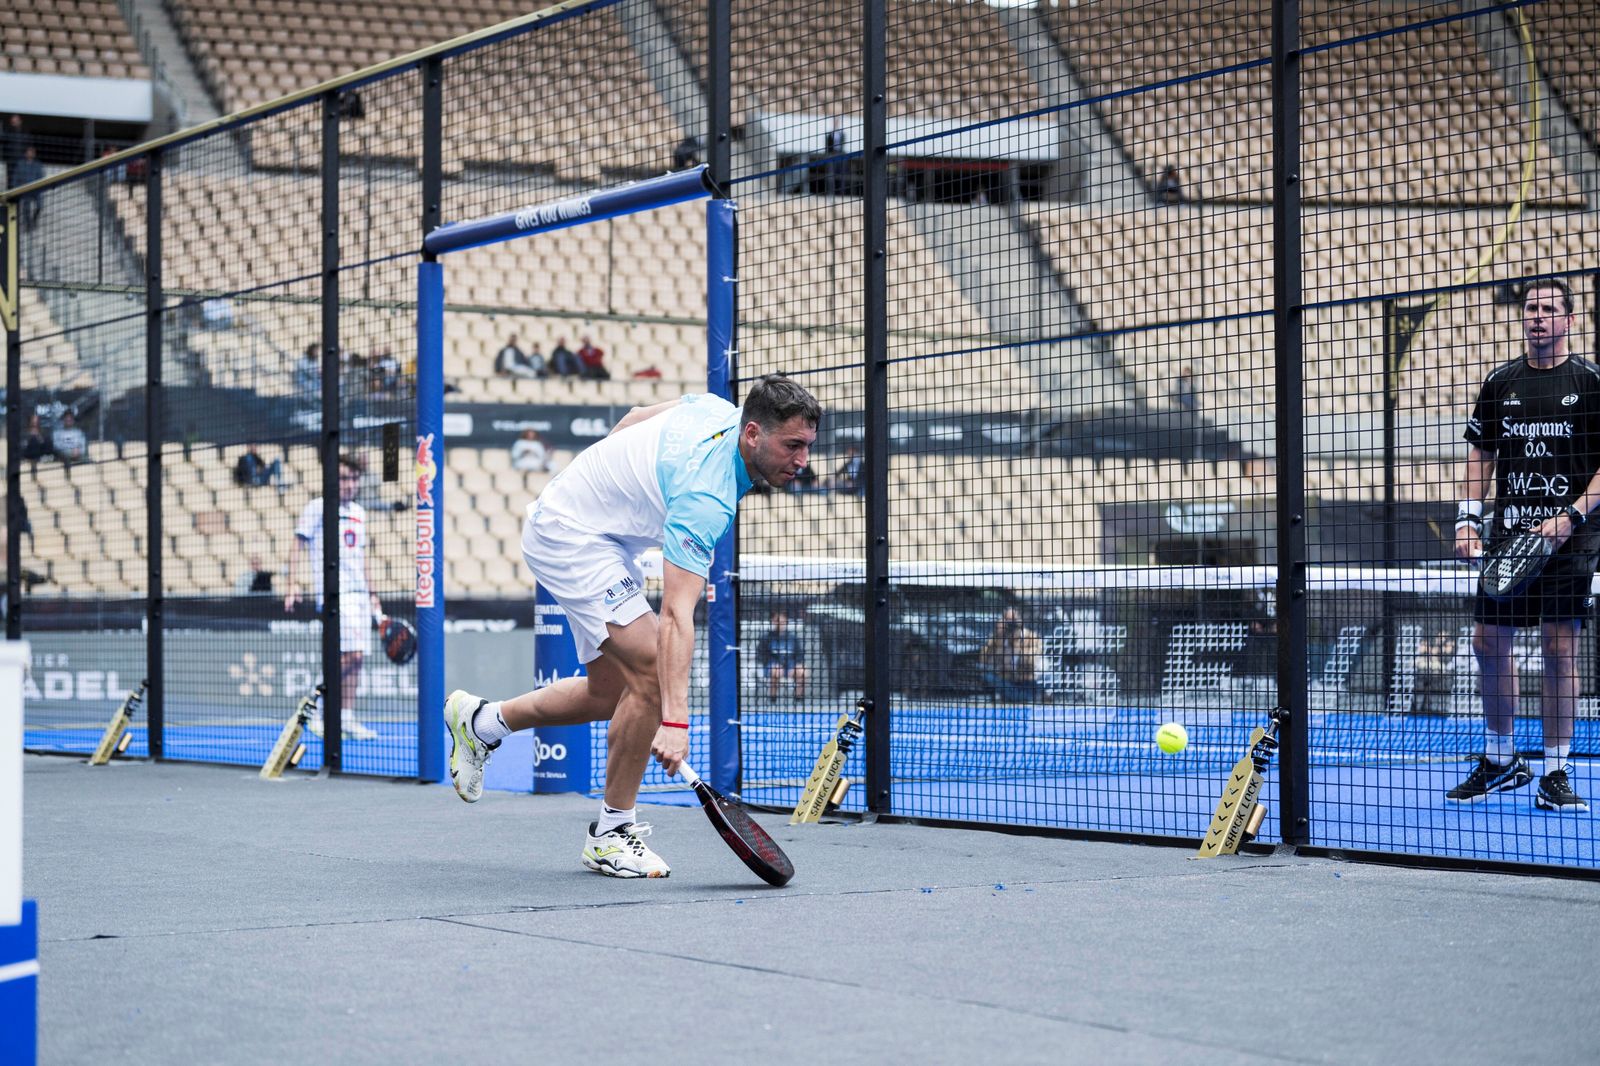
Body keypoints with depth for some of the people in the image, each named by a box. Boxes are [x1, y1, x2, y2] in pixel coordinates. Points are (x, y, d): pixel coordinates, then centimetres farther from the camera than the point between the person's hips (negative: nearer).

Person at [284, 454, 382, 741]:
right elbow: (298, 547, -4)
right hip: (334, 592, -7)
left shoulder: (359, 513, 18)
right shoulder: (317, 508, -2)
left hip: (358, 592, 7)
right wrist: (294, 584, -14)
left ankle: (347, 719, 6)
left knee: (355, 658, 3)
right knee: (351, 653, -17)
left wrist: (371, 593, 22)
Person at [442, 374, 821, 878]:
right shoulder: (707, 499, -33)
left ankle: (480, 722, 34)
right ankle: (612, 833, -7)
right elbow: (676, 615, -40)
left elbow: (637, 417, 12)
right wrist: (674, 721, -47)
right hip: (571, 539, -10)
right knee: (653, 669, -20)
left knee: (609, 695, 14)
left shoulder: (718, 410, -7)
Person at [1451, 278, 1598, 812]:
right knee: (1489, 641, 4)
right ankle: (1500, 761, 20)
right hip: (1507, 532, 4)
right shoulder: (1500, 382, 11)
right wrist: (1467, 518, 4)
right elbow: (1480, 455, 16)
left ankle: (1554, 773, 2)